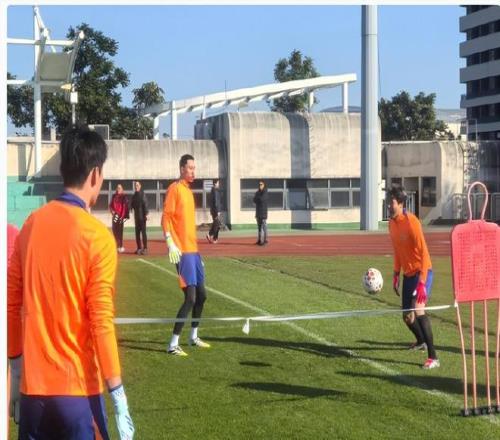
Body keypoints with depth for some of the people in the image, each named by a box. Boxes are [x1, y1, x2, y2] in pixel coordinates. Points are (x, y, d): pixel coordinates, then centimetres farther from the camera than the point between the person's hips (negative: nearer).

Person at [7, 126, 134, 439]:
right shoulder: (98, 237, -11)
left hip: (32, 386, 5)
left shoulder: (32, 224, 3)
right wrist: (119, 398, -10)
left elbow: (12, 305, 7)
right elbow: (101, 322, -14)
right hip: (78, 389, -4)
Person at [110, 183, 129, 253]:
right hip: (114, 216, 6)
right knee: (114, 231, 6)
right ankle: (116, 246, 13)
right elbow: (111, 205, 17)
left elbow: (124, 207, -10)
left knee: (120, 231, -9)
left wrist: (122, 216, -17)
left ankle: (121, 247, -6)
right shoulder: (114, 196, 14)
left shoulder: (124, 197, -4)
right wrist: (112, 210, -3)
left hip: (120, 216, -6)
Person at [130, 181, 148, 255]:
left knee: (143, 231, -9)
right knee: (137, 232, 10)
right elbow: (132, 204, 22)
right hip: (136, 216, 8)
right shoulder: (134, 195, 14)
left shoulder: (142, 194, -9)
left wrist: (146, 214, -21)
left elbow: (145, 204, -15)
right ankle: (139, 248, 17)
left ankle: (145, 248, -9)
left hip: (142, 216, -8)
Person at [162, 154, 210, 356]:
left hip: (193, 250, 9)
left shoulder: (189, 191, 17)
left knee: (201, 295, 15)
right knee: (190, 297, -12)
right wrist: (170, 243, -25)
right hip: (182, 251, -9)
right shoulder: (175, 189, -9)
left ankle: (193, 337, 29)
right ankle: (173, 344, -7)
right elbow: (166, 217, -15)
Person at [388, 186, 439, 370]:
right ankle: (421, 341, 45)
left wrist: (422, 282, -27)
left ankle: (433, 357, -23)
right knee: (407, 316, 13)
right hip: (408, 274, 8)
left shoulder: (411, 222, -21)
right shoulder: (392, 223, 4)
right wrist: (396, 275, 16)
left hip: (422, 271, -8)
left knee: (418, 309, -26)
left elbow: (423, 252, -23)